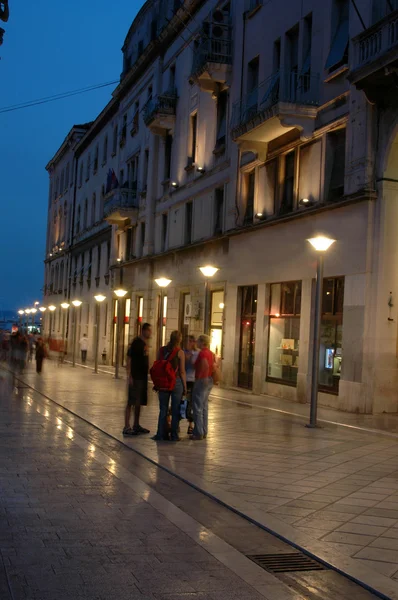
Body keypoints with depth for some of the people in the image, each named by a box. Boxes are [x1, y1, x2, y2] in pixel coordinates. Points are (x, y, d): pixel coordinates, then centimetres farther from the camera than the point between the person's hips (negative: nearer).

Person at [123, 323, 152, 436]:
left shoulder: (145, 343, 12)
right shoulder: (136, 342, -12)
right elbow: (129, 358, -15)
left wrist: (147, 372, 15)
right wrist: (130, 376, -20)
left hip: (143, 376, 8)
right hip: (135, 377, -8)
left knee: (139, 402, 14)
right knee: (131, 402, -5)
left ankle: (136, 425, 23)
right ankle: (127, 427, -2)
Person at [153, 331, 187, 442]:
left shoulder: (161, 350, 3)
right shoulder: (180, 352, -7)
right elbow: (182, 372, -7)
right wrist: (185, 387, 2)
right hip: (176, 382, -3)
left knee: (163, 409, 11)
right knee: (175, 410, 5)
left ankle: (161, 434, 13)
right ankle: (174, 435, 8)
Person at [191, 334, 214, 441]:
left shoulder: (202, 353, -16)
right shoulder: (211, 353, 12)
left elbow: (206, 365, -31)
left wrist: (199, 376, -21)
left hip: (201, 381, -9)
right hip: (209, 381, 9)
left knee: (198, 408, -3)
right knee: (204, 408, 15)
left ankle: (198, 433, -1)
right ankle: (204, 432, 19)